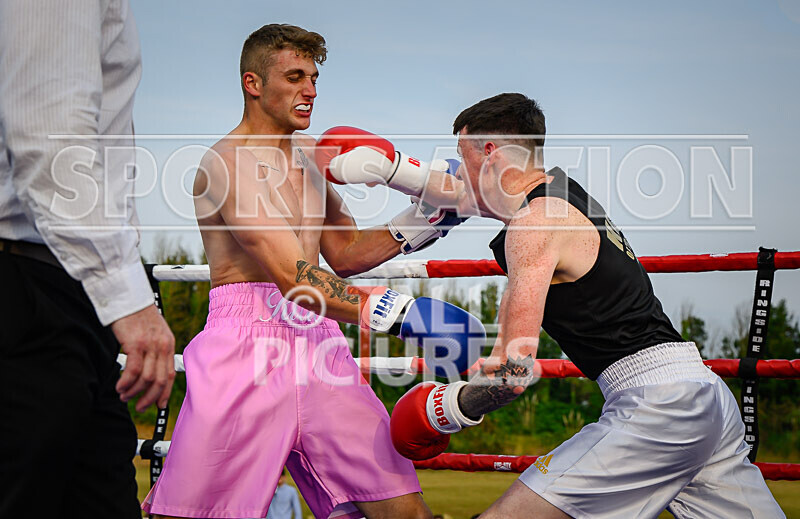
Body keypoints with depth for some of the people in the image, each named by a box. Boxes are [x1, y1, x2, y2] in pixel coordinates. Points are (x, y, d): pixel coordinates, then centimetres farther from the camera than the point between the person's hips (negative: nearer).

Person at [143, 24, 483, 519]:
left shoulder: (309, 151, 20)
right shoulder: (233, 160, -9)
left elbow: (345, 253, 28)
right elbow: (293, 278, -20)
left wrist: (421, 221, 14)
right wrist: (394, 311, -29)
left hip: (317, 343, 7)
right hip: (247, 343, -7)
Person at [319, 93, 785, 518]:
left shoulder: (535, 224, -9)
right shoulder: (559, 187, 17)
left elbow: (515, 368, -17)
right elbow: (464, 195, 37)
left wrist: (447, 410, -1)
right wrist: (386, 169, 30)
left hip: (653, 402, -10)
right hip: (703, 392, 10)